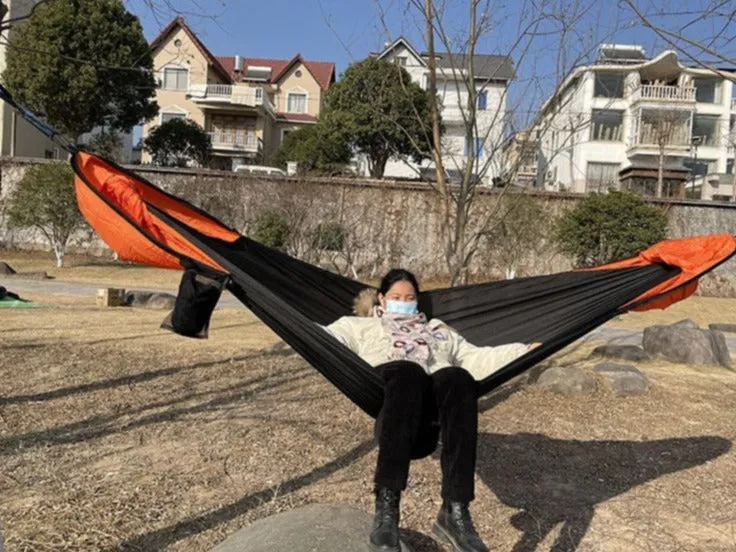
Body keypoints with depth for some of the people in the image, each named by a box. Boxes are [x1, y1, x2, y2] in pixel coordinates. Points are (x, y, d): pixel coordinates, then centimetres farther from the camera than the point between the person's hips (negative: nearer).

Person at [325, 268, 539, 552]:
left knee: (458, 378, -35)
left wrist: (526, 351, 16)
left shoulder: (438, 329, 42)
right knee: (408, 372, -40)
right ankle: (386, 507, -45)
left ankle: (455, 511, -41)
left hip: (438, 398, 2)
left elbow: (476, 358, 29)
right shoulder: (362, 326, 35)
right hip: (388, 386, -2)